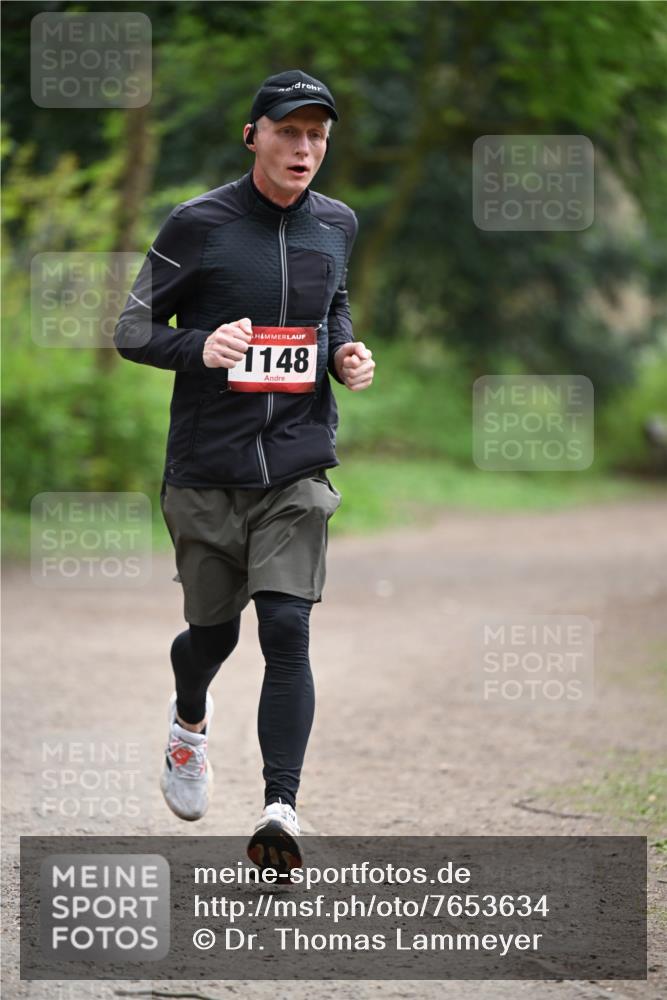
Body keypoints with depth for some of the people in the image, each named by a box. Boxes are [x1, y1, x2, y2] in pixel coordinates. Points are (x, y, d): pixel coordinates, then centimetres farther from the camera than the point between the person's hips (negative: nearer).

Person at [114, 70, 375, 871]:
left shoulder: (336, 225, 6)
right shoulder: (198, 225, -8)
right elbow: (132, 330, -3)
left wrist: (345, 353, 3)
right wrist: (200, 347, -22)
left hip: (298, 467, 2)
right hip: (207, 470, -2)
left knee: (287, 630, -12)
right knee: (212, 632, 11)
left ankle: (280, 809, -15)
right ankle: (189, 722, 47)